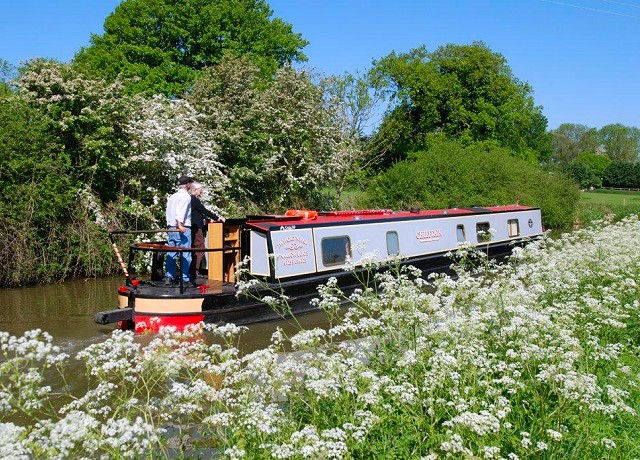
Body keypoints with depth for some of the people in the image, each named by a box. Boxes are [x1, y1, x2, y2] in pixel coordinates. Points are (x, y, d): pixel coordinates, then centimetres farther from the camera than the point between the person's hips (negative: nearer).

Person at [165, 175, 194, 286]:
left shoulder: (171, 197, 18)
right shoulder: (186, 196, -7)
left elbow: (168, 212, 17)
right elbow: (180, 211, -20)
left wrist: (169, 224, 19)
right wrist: (180, 224, -27)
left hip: (171, 227, 8)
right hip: (183, 228, -8)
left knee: (171, 254, 9)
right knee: (185, 254, -4)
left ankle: (168, 277, 10)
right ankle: (185, 278, -4)